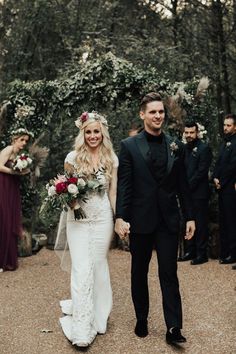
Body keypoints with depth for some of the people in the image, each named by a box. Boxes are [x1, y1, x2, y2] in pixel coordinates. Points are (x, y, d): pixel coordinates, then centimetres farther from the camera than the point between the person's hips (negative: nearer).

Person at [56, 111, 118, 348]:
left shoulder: (111, 159, 2)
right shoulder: (73, 157, -1)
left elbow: (113, 191, 5)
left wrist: (119, 218, 2)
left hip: (103, 218, 1)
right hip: (78, 218, -1)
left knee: (99, 266, 11)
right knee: (81, 269, -5)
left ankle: (98, 317, 29)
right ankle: (81, 327, 3)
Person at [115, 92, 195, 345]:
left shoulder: (175, 146, 5)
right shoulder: (129, 146, -3)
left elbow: (182, 184, 7)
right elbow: (123, 185, -7)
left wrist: (190, 216, 6)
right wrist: (120, 217, -14)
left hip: (168, 220, 1)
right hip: (140, 220, -1)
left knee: (169, 274, 1)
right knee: (139, 273, 13)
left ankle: (173, 328, 6)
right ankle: (141, 320, 29)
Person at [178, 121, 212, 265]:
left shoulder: (204, 148, -8)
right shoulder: (184, 148, 13)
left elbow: (201, 172, -14)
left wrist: (188, 186, -13)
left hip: (199, 193, -7)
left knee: (200, 224, 0)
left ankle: (202, 254, 8)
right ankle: (190, 251, 23)